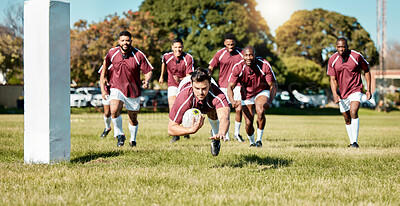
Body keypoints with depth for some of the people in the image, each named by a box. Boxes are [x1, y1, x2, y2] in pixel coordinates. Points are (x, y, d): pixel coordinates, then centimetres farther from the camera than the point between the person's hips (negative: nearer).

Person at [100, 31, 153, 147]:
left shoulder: (138, 55, -10)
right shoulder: (112, 53, -6)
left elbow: (148, 71, -2)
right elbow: (104, 69, 8)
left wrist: (147, 81, -24)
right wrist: (102, 88, 2)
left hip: (133, 90, 1)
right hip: (116, 88, 0)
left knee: (133, 119, 10)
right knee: (114, 111, -27)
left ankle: (133, 140, 38)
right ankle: (119, 135, -4)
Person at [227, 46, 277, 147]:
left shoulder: (264, 65, -25)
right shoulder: (238, 67, -23)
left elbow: (273, 85, -19)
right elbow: (230, 86, -20)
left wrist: (270, 102, -35)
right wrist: (232, 101, -40)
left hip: (262, 91, -1)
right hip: (247, 96, 1)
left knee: (260, 111, -31)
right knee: (248, 123, -5)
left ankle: (259, 139, -13)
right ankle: (252, 142, 27)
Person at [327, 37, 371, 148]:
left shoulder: (357, 56, -12)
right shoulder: (332, 60, -6)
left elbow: (366, 70, 2)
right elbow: (333, 79, -2)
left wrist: (368, 89, 0)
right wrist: (335, 94, -18)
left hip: (355, 90, -3)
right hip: (342, 93, 4)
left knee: (353, 112, -25)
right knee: (347, 119, 11)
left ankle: (355, 142, -25)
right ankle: (352, 143, 26)